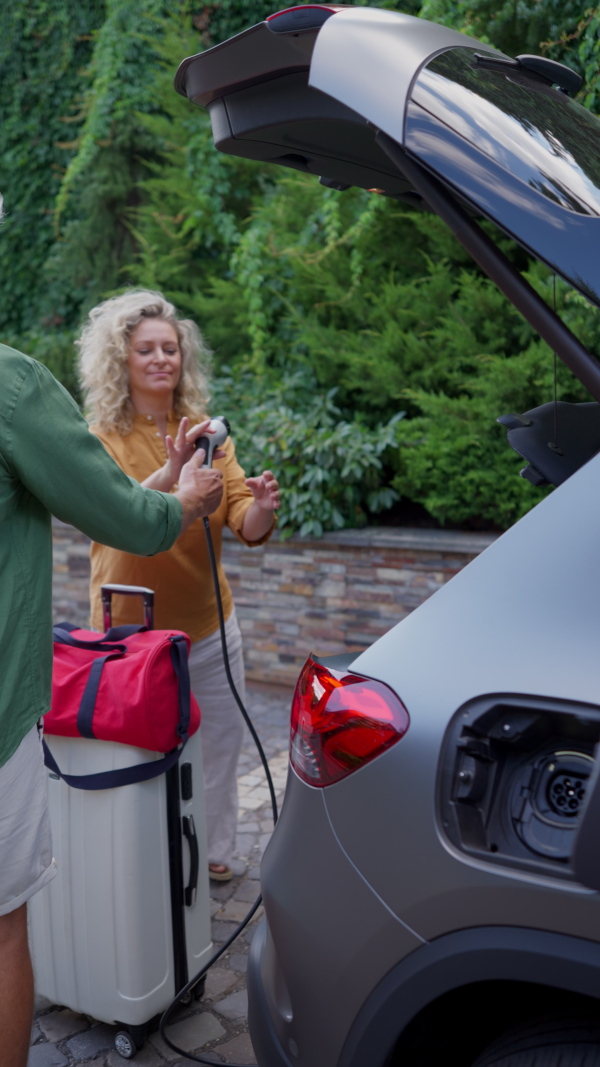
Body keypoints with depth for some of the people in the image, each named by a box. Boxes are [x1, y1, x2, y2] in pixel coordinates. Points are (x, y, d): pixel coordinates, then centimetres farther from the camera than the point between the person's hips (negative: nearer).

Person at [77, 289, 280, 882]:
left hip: (209, 628, 4)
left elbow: (244, 525, -8)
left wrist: (261, 510, -31)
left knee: (218, 746, 14)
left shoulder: (207, 433, 2)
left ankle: (213, 854, 35)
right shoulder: (104, 438, -9)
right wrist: (169, 473, -44)